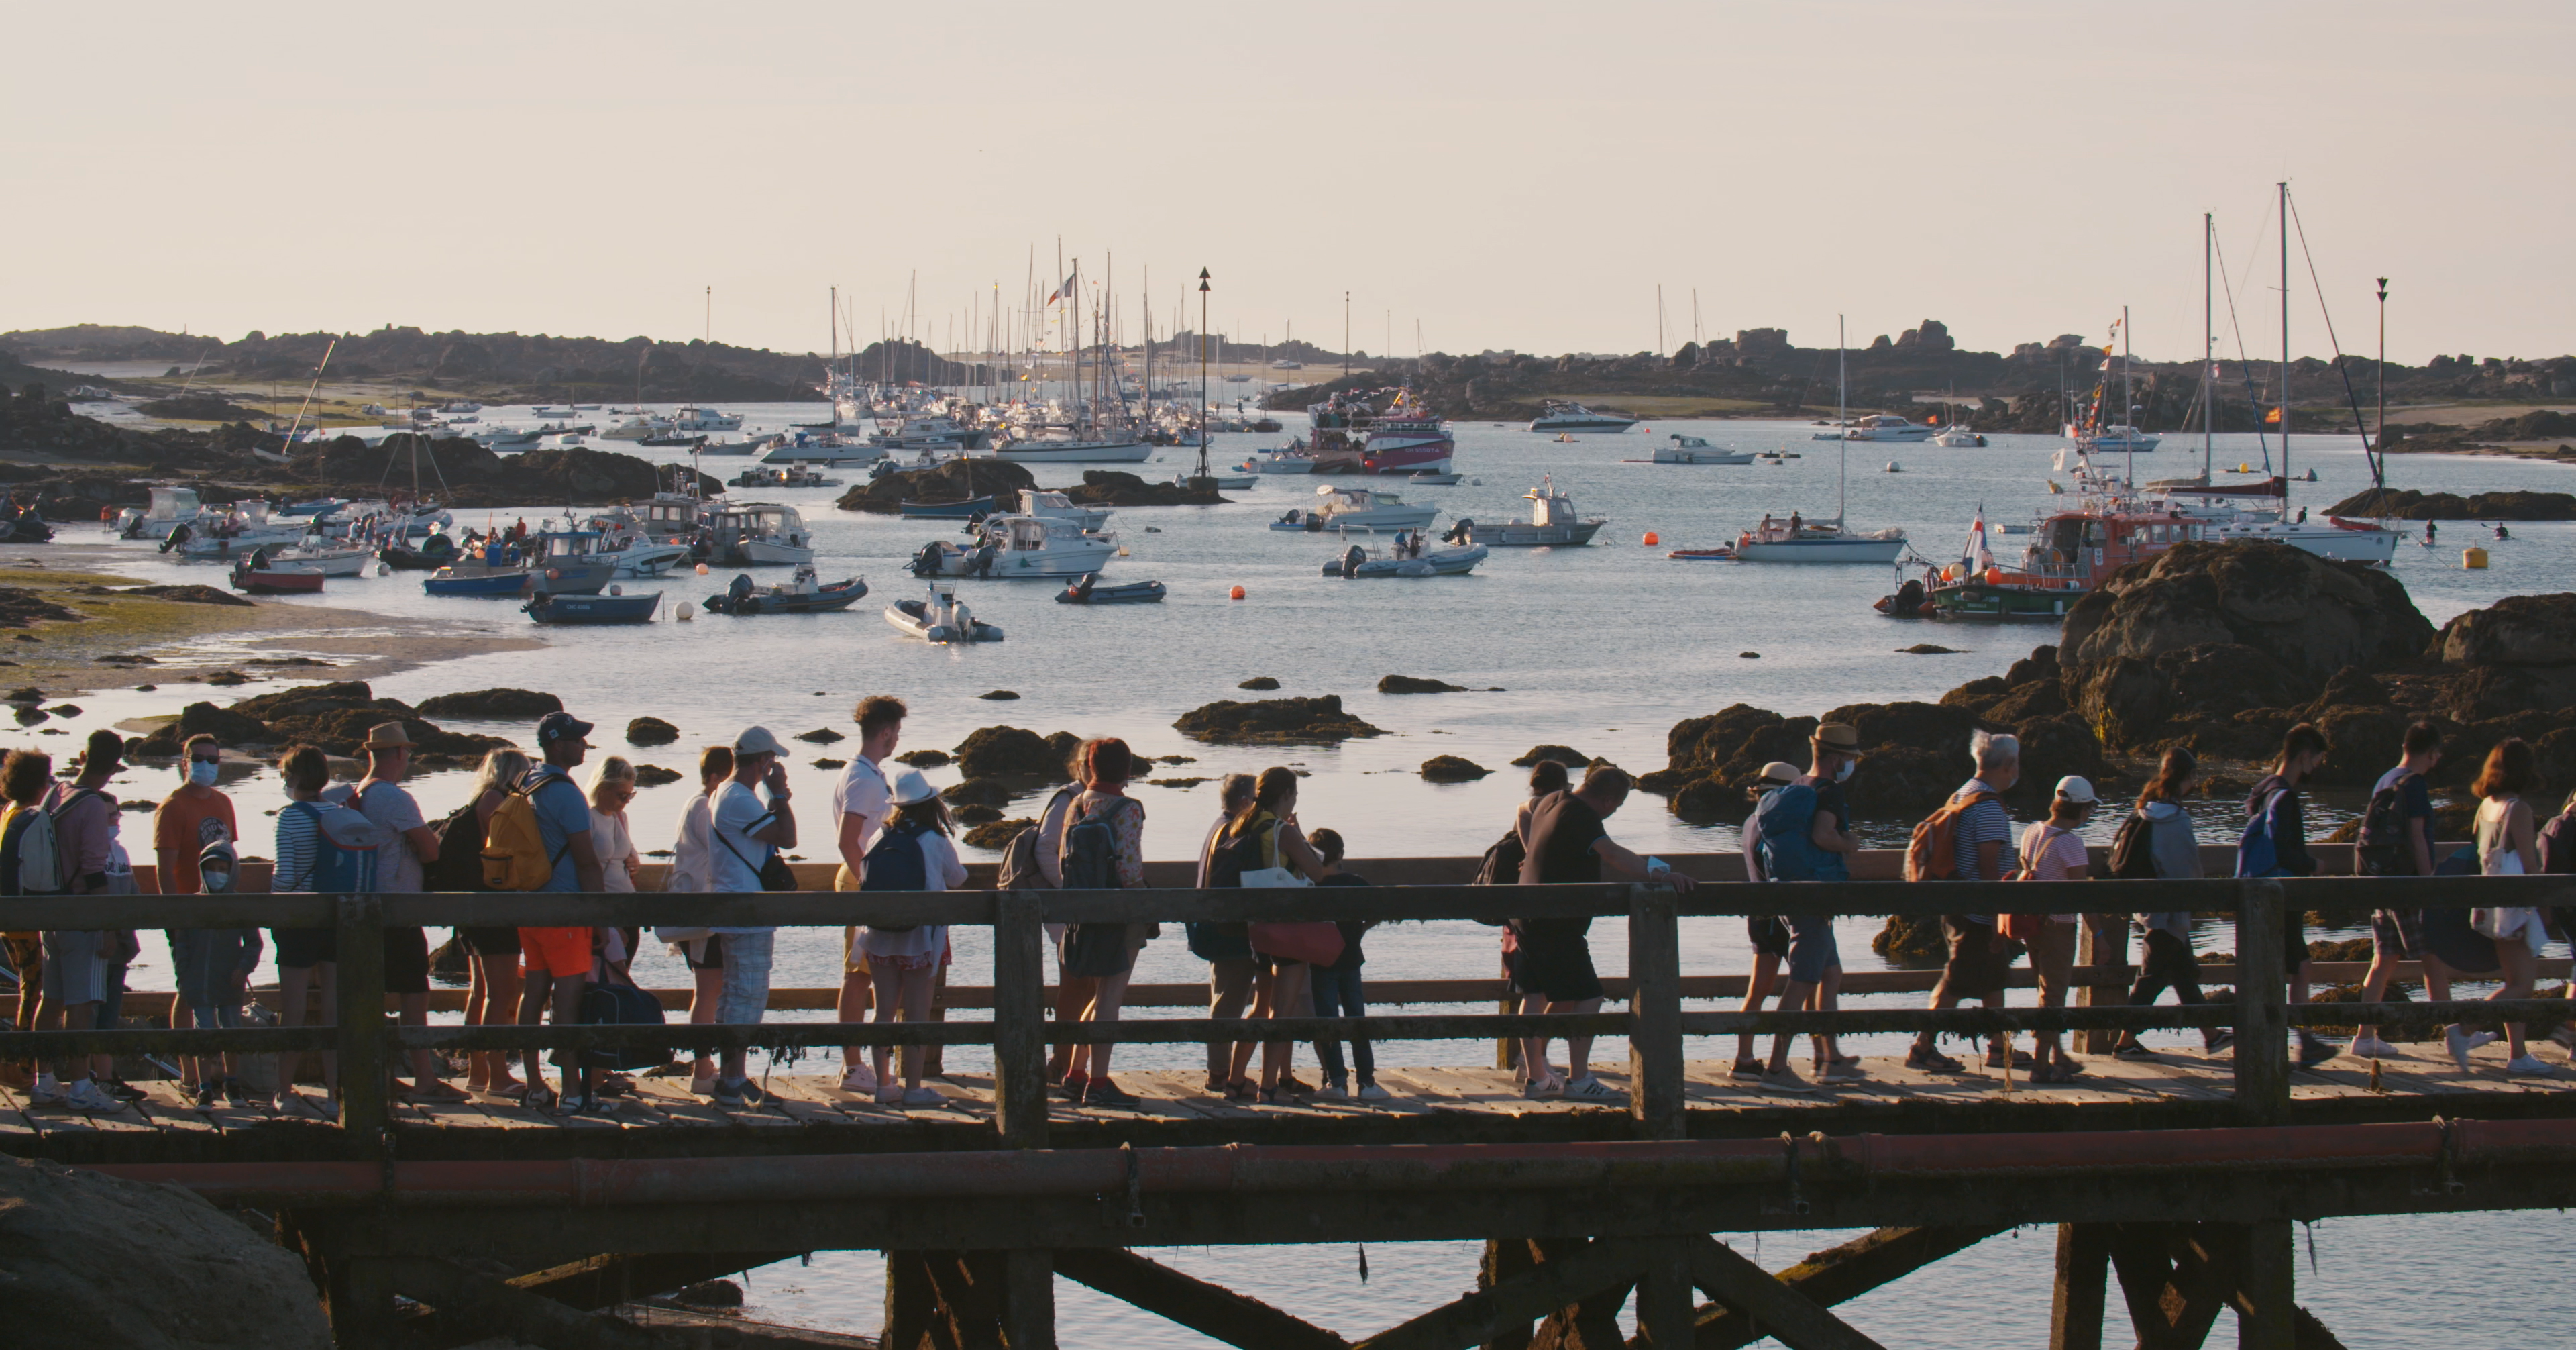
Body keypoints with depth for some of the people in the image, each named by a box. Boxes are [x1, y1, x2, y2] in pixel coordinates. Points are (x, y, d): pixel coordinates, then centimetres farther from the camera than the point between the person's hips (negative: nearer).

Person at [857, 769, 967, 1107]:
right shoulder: (935, 841, -10)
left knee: (884, 1012, 9)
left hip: (880, 939, 3)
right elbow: (957, 878, 6)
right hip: (919, 938, -3)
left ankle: (883, 1085, 12)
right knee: (916, 1015, 2)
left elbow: (866, 880, 6)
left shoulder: (881, 838, -2)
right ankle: (913, 1088, 2)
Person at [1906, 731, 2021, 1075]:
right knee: (1956, 985, -4)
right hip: (1978, 914, -10)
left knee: (1995, 978, 17)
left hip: (1956, 907, 10)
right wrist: (2000, 919, -19)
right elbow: (1989, 867, -22)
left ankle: (1998, 1047, 22)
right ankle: (1923, 1048, -1)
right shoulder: (1988, 808, -18)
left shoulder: (1961, 797, 12)